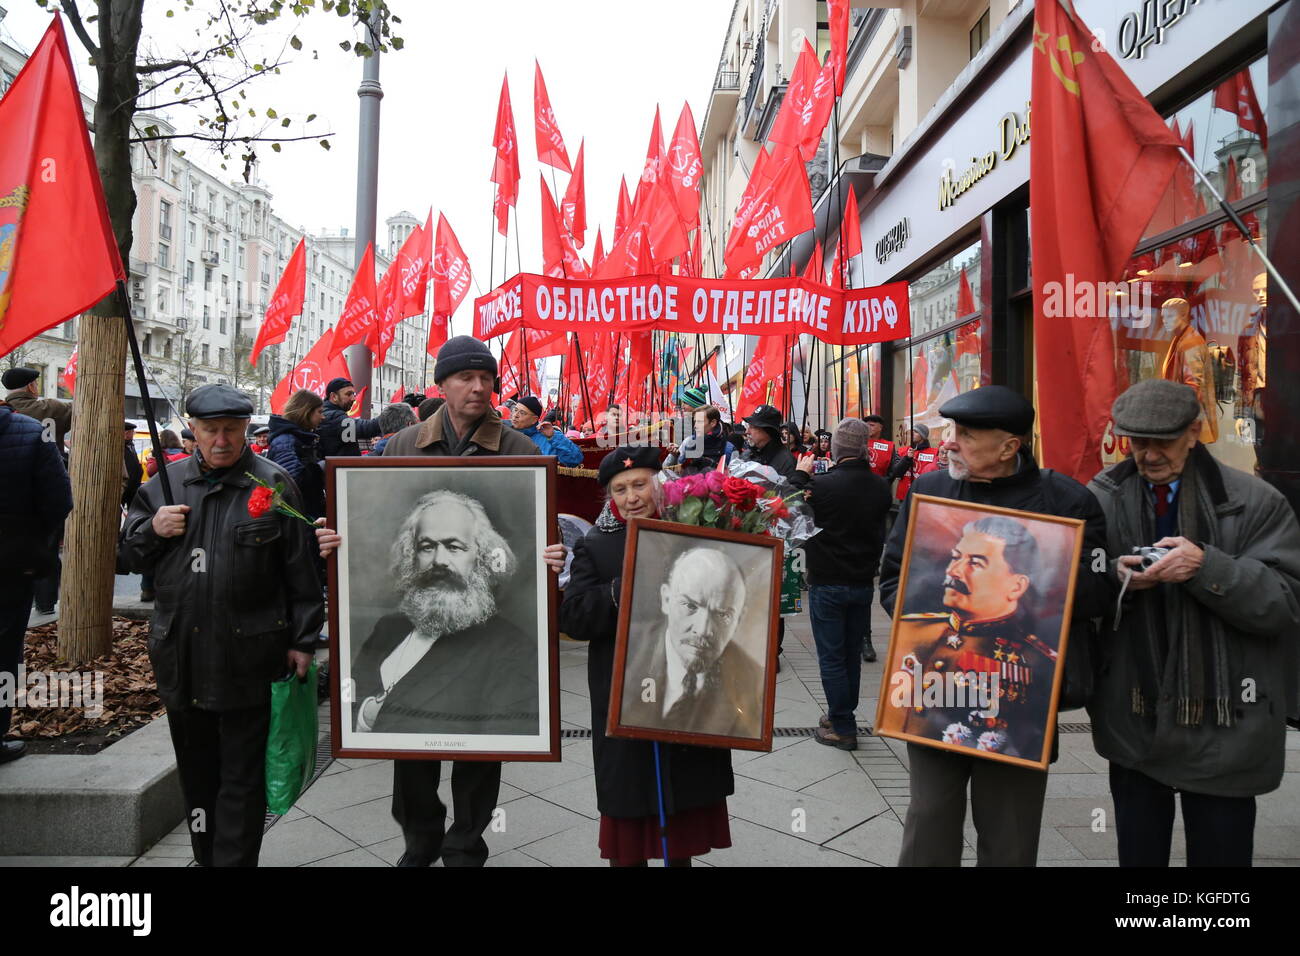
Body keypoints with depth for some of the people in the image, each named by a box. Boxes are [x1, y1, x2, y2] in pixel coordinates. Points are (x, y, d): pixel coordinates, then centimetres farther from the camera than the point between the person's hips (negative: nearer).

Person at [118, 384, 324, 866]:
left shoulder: (273, 484, -5)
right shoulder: (165, 484, 8)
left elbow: (300, 569, -6)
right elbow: (129, 553, 16)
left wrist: (302, 640, -6)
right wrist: (153, 529, -6)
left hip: (246, 658, -5)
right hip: (181, 656, 5)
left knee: (242, 776, 4)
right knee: (195, 770, 19)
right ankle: (205, 856, 35)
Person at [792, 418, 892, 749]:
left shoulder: (823, 485, -22)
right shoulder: (880, 486, -5)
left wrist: (801, 474, 4)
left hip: (827, 584, -5)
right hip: (863, 582, 5)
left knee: (831, 658, 5)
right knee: (852, 655, 17)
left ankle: (843, 728, 11)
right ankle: (842, 717, 30)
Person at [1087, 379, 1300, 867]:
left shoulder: (1255, 502, -7)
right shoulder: (1102, 497, -1)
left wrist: (1206, 568, -26)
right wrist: (1118, 578, -19)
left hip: (1222, 729, -2)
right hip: (1133, 723, 2)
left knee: (1220, 852, 13)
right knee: (1137, 852, 18)